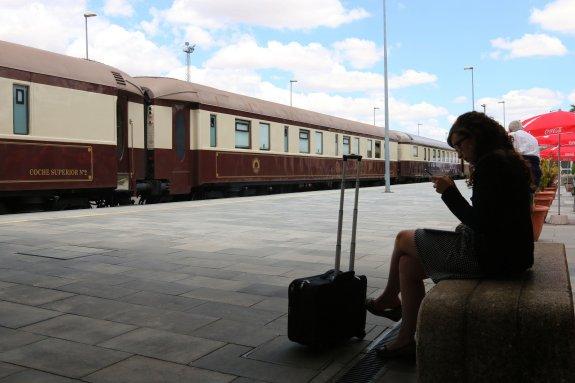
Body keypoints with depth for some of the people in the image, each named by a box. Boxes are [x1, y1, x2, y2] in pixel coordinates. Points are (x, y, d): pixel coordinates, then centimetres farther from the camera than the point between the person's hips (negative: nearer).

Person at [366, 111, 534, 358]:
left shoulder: (491, 163, -19)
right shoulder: (507, 160, 14)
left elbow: (481, 224, -23)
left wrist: (449, 192, -14)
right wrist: (465, 227, 7)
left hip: (490, 256, -10)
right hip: (506, 252, 10)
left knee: (404, 239, 5)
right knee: (408, 263, 11)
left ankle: (389, 298, 30)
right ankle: (406, 340, 19)